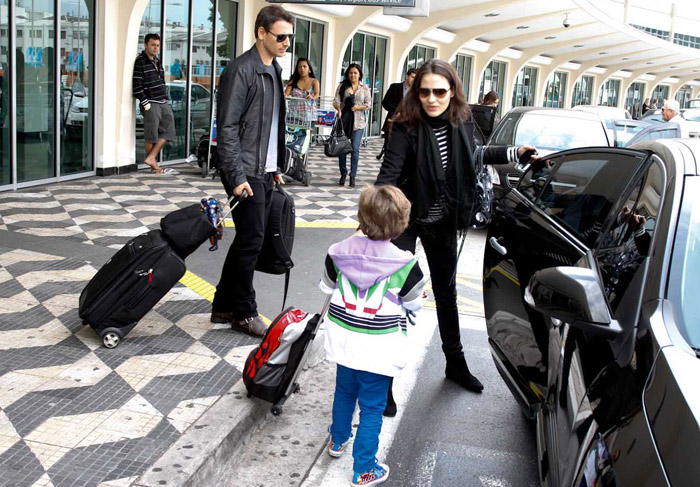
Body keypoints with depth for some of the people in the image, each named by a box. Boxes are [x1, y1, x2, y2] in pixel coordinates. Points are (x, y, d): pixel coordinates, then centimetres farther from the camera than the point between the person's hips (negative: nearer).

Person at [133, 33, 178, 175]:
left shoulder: (157, 61, 18)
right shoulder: (140, 62, -7)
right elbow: (137, 86, -12)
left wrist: (166, 99, 18)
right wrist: (145, 103, -15)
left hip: (164, 103, 8)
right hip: (151, 104, -8)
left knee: (168, 132, 4)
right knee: (151, 135, -2)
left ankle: (150, 158, 9)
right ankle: (153, 165, 6)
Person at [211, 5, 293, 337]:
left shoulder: (274, 70, 14)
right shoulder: (241, 70, -13)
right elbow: (227, 127, -17)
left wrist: (276, 167, 18)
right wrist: (237, 176, -21)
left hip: (265, 172, 9)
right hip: (246, 173, -9)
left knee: (248, 240, 12)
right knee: (251, 241, -5)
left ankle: (224, 306, 22)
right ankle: (244, 313, 9)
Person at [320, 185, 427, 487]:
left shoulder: (339, 253, -8)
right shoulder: (405, 264, -18)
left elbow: (326, 288, 7)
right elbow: (414, 303, -4)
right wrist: (421, 294, 16)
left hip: (343, 337, 4)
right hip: (379, 346, -4)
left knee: (345, 391, 27)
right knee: (372, 407, 8)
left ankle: (338, 440, 48)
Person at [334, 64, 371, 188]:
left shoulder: (364, 88, 9)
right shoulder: (342, 86, 9)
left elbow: (369, 104, 6)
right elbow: (336, 101, 1)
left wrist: (358, 107, -11)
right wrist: (339, 109, -19)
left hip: (358, 121, -1)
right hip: (344, 119, 1)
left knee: (355, 148, -8)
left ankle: (353, 176, -2)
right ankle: (343, 175, 15)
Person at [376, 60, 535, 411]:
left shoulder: (462, 124, -6)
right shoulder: (406, 128, -21)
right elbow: (389, 174, -29)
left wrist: (514, 153, 18)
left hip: (444, 223, 5)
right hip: (407, 220, -5)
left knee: (446, 292, 19)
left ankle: (455, 364, 37)